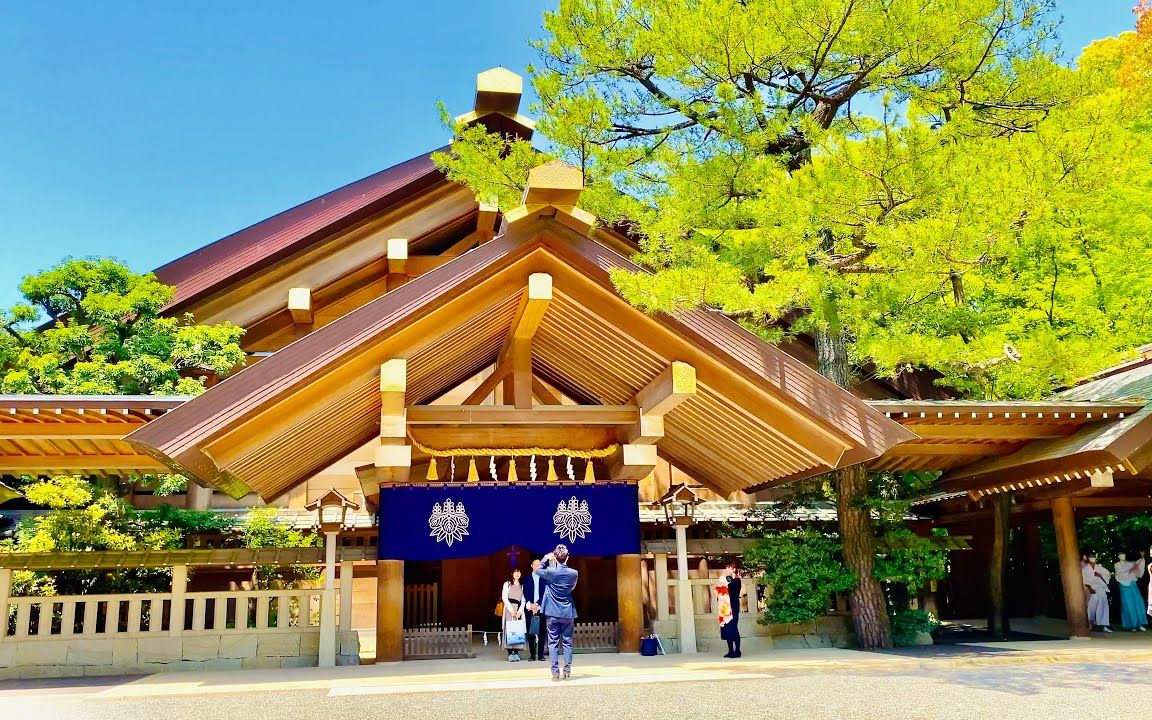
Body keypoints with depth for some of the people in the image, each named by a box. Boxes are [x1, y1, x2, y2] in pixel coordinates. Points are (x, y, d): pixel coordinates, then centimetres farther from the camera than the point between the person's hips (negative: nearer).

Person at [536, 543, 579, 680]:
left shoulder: (550, 571, -13)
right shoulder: (574, 573, -7)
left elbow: (538, 570, 8)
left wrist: (546, 558, 12)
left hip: (553, 612, -1)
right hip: (568, 613, 2)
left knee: (553, 642, 3)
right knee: (567, 642, 8)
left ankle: (555, 672, -1)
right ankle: (567, 671, 6)